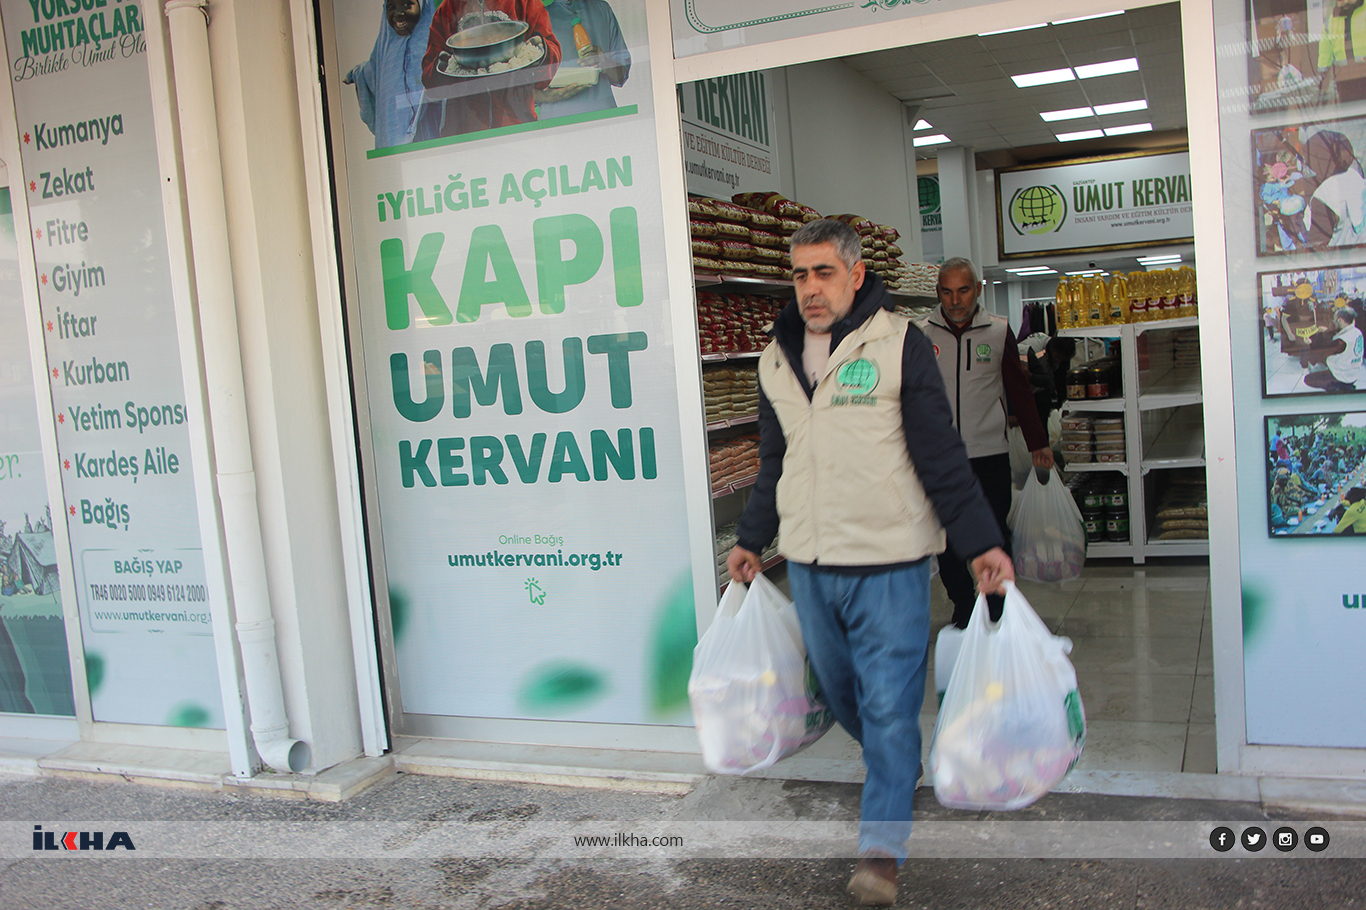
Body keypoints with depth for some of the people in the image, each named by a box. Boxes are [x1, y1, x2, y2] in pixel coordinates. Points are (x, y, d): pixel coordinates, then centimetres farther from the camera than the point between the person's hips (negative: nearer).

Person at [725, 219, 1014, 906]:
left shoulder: (898, 343, -7)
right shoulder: (777, 359, 9)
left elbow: (941, 455, -6)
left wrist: (981, 543, -8)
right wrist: (751, 540, 25)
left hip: (888, 564, -5)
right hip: (807, 564, 5)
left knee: (888, 703, -2)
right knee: (842, 694, 17)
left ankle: (882, 849, 10)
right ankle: (895, 770, 44)